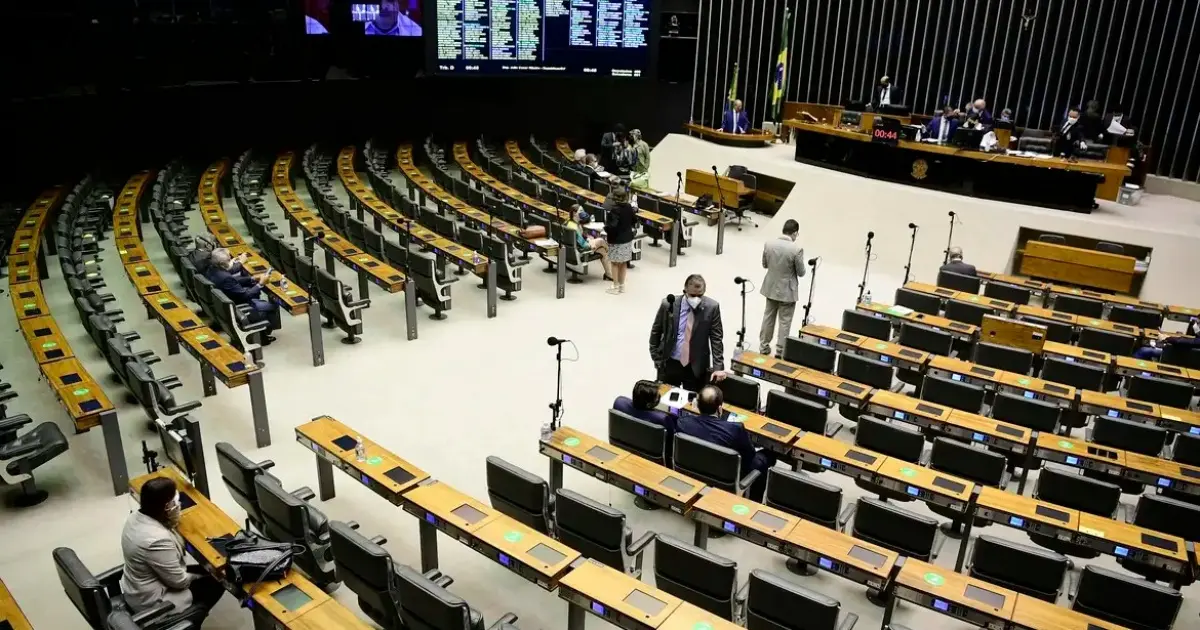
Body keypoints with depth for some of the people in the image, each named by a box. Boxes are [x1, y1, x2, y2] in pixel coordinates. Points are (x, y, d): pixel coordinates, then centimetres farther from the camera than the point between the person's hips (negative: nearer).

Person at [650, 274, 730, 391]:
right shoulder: (668, 304, -10)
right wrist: (656, 358, 1)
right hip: (669, 364, 1)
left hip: (696, 367, -1)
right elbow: (656, 332, 3)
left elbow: (717, 339, -7)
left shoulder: (711, 307, -11)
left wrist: (718, 367, -14)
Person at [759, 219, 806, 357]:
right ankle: (780, 351, 18)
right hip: (787, 291, -4)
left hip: (771, 288, 4)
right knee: (784, 321, 9)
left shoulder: (768, 244, -9)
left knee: (768, 317, 19)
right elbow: (801, 273, -12)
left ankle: (763, 346, 29)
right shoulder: (797, 250, -22)